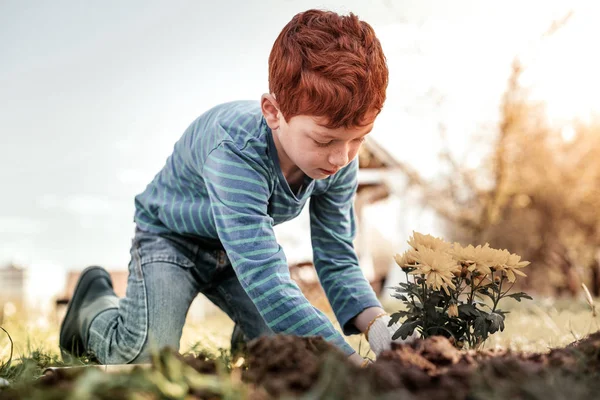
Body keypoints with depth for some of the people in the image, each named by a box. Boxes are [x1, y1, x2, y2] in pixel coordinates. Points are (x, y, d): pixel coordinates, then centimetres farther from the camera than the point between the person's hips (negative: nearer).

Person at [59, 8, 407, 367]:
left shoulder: (340, 166, -23)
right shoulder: (236, 149, -44)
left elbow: (337, 261, -18)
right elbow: (264, 277, -51)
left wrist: (377, 324, -39)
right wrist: (353, 365, -55)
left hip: (244, 241, 5)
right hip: (171, 233, -5)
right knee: (145, 355, -22)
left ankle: (248, 328, 33)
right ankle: (96, 302, 11)